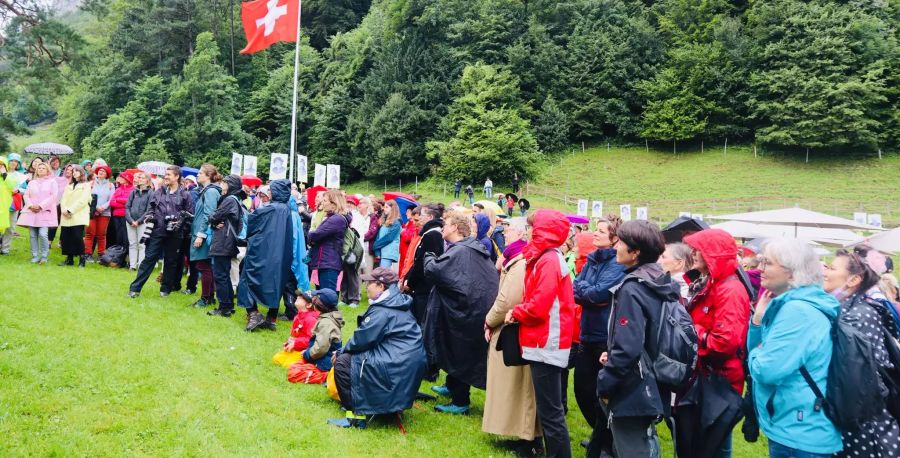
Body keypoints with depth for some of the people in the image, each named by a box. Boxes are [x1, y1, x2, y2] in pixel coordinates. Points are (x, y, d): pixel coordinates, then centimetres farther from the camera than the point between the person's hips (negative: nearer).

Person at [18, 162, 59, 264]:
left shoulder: (52, 181, 7)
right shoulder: (32, 182, 20)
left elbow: (53, 196, -3)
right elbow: (26, 195, 13)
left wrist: (41, 206, -11)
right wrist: (30, 205, -7)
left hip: (45, 212, -4)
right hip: (31, 211, 4)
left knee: (42, 234, -16)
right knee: (33, 235, 0)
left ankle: (44, 256, -5)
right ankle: (35, 257, 5)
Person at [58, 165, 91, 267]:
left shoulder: (86, 185, 4)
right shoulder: (69, 186, 24)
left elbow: (82, 200, -8)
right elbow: (63, 199, 13)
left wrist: (70, 210, -14)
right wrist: (64, 209, -6)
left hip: (78, 216, -6)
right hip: (66, 217, 6)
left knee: (77, 237, -12)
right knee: (65, 237, 1)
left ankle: (82, 259, -4)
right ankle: (69, 259, 9)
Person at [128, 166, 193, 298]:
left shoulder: (184, 195, 0)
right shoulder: (159, 192, 9)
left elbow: (189, 214, -1)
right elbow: (151, 207, 19)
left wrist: (180, 222, -15)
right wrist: (149, 216, 0)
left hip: (174, 234, -2)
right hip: (158, 231, 2)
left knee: (171, 261, 8)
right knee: (149, 258, 0)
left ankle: (166, 288, 22)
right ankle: (135, 288, 2)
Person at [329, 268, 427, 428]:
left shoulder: (382, 311, -16)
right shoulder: (396, 304, 14)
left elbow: (361, 340, -14)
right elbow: (368, 335, 18)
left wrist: (341, 351, 4)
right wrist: (344, 350, 14)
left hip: (396, 366, -10)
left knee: (343, 362, -6)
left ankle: (355, 415, -4)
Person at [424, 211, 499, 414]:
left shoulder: (458, 251, -19)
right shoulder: (475, 249, 9)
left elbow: (432, 270, -25)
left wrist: (429, 257, -1)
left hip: (463, 313, -9)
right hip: (479, 310, 9)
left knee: (459, 354, 1)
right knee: (460, 352, 23)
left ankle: (460, 402, 9)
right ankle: (452, 387, 39)